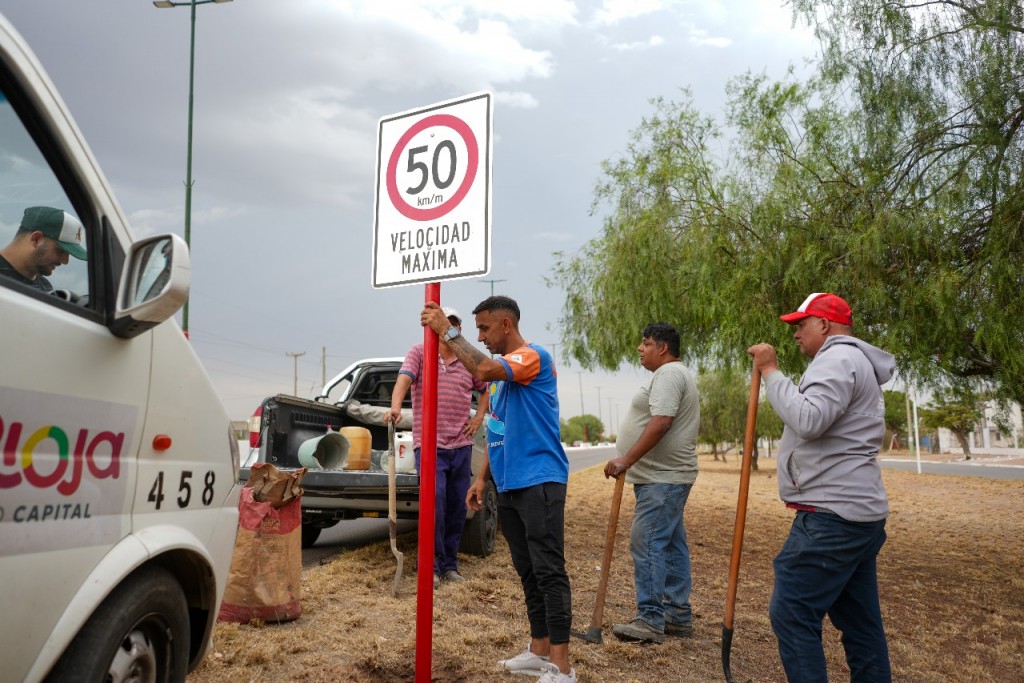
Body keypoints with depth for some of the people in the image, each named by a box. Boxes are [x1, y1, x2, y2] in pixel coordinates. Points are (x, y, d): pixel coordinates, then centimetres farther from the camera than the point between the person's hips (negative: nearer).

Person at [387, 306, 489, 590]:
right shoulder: (419, 353, 0)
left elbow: (486, 389, 26)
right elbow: (404, 378, -17)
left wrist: (479, 418, 12)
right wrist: (396, 406, -35)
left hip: (461, 445, 4)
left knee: (457, 508, 8)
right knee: (434, 502, -15)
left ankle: (450, 565, 21)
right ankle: (432, 565, -2)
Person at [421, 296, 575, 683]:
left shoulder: (533, 356, -10)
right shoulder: (501, 373, 19)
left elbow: (482, 370, -29)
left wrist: (447, 330, -18)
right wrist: (482, 477, 16)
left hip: (539, 482, -9)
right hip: (508, 486, 9)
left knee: (548, 571, -8)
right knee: (527, 572, 13)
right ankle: (539, 651, 22)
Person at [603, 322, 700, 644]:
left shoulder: (669, 374, -14)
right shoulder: (674, 374, 21)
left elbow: (660, 424, -26)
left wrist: (627, 460, -26)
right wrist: (629, 461, 23)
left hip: (662, 479, -11)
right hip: (666, 476, 11)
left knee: (648, 544, -10)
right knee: (671, 545, 13)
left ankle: (651, 620, -6)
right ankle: (678, 615, 20)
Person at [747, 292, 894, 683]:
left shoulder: (838, 359, -11)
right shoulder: (851, 362, 23)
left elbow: (807, 420, -25)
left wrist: (770, 372, -17)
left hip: (833, 514, -11)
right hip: (856, 512, 11)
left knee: (792, 613, -9)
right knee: (860, 621, 12)